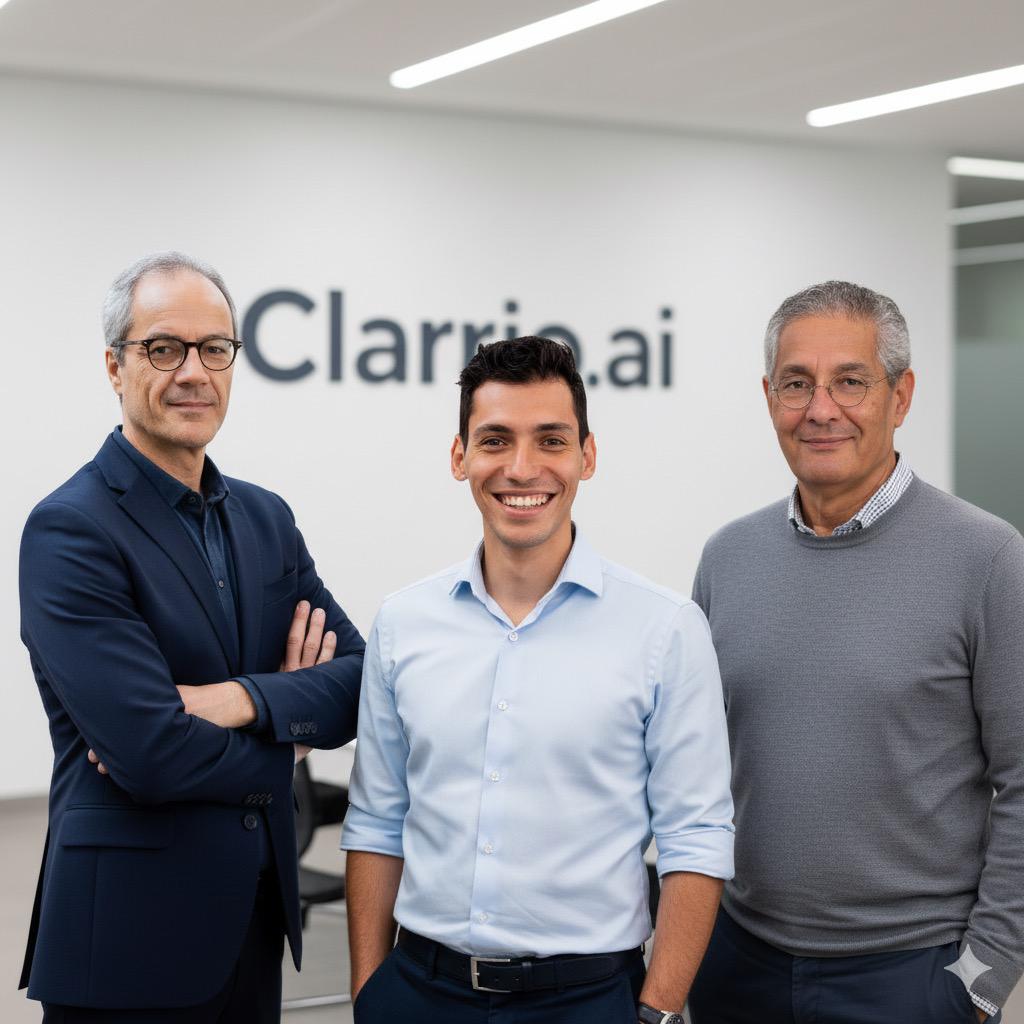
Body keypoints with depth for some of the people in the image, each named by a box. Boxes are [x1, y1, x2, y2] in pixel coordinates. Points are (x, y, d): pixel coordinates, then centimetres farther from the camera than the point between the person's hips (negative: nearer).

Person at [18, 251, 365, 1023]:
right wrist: (285, 736, -5)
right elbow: (150, 752, -23)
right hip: (130, 932, -6)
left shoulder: (267, 518, 9)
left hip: (255, 919, 7)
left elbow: (360, 682, 2)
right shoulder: (69, 532, -14)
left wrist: (240, 700, -17)